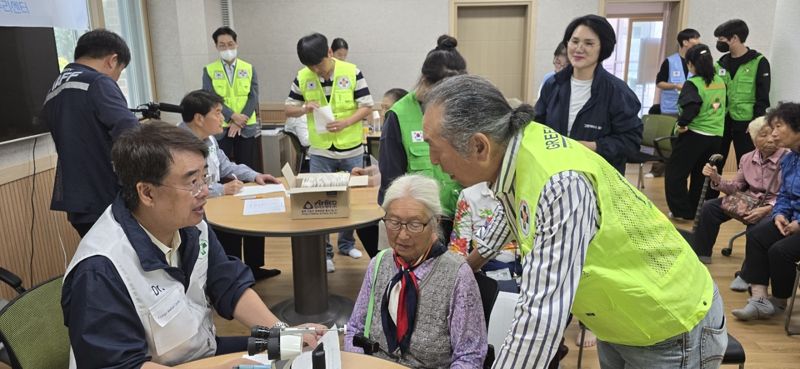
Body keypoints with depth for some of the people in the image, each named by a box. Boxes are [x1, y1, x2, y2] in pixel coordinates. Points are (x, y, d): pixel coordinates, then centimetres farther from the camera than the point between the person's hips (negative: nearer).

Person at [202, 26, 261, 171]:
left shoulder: (249, 69, 7)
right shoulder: (209, 70, 4)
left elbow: (253, 97, 0)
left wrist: (239, 122, -10)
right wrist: (233, 117, -16)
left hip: (246, 128, 1)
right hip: (220, 129, -1)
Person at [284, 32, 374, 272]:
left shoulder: (352, 72, -10)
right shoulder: (302, 78, -4)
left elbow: (366, 106, -8)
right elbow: (289, 109, 4)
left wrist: (345, 122, -24)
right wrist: (305, 108, -18)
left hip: (351, 149, -1)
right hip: (320, 152, 1)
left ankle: (347, 243, 32)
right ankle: (324, 252, 16)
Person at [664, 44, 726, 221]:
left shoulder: (693, 83, -12)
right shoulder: (720, 82, 9)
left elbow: (692, 107, -29)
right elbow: (722, 105, 19)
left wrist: (682, 123, -17)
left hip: (694, 134, -7)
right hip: (716, 136, 7)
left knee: (675, 173, 6)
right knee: (701, 176, 16)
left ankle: (682, 211, 7)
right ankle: (696, 210, 22)